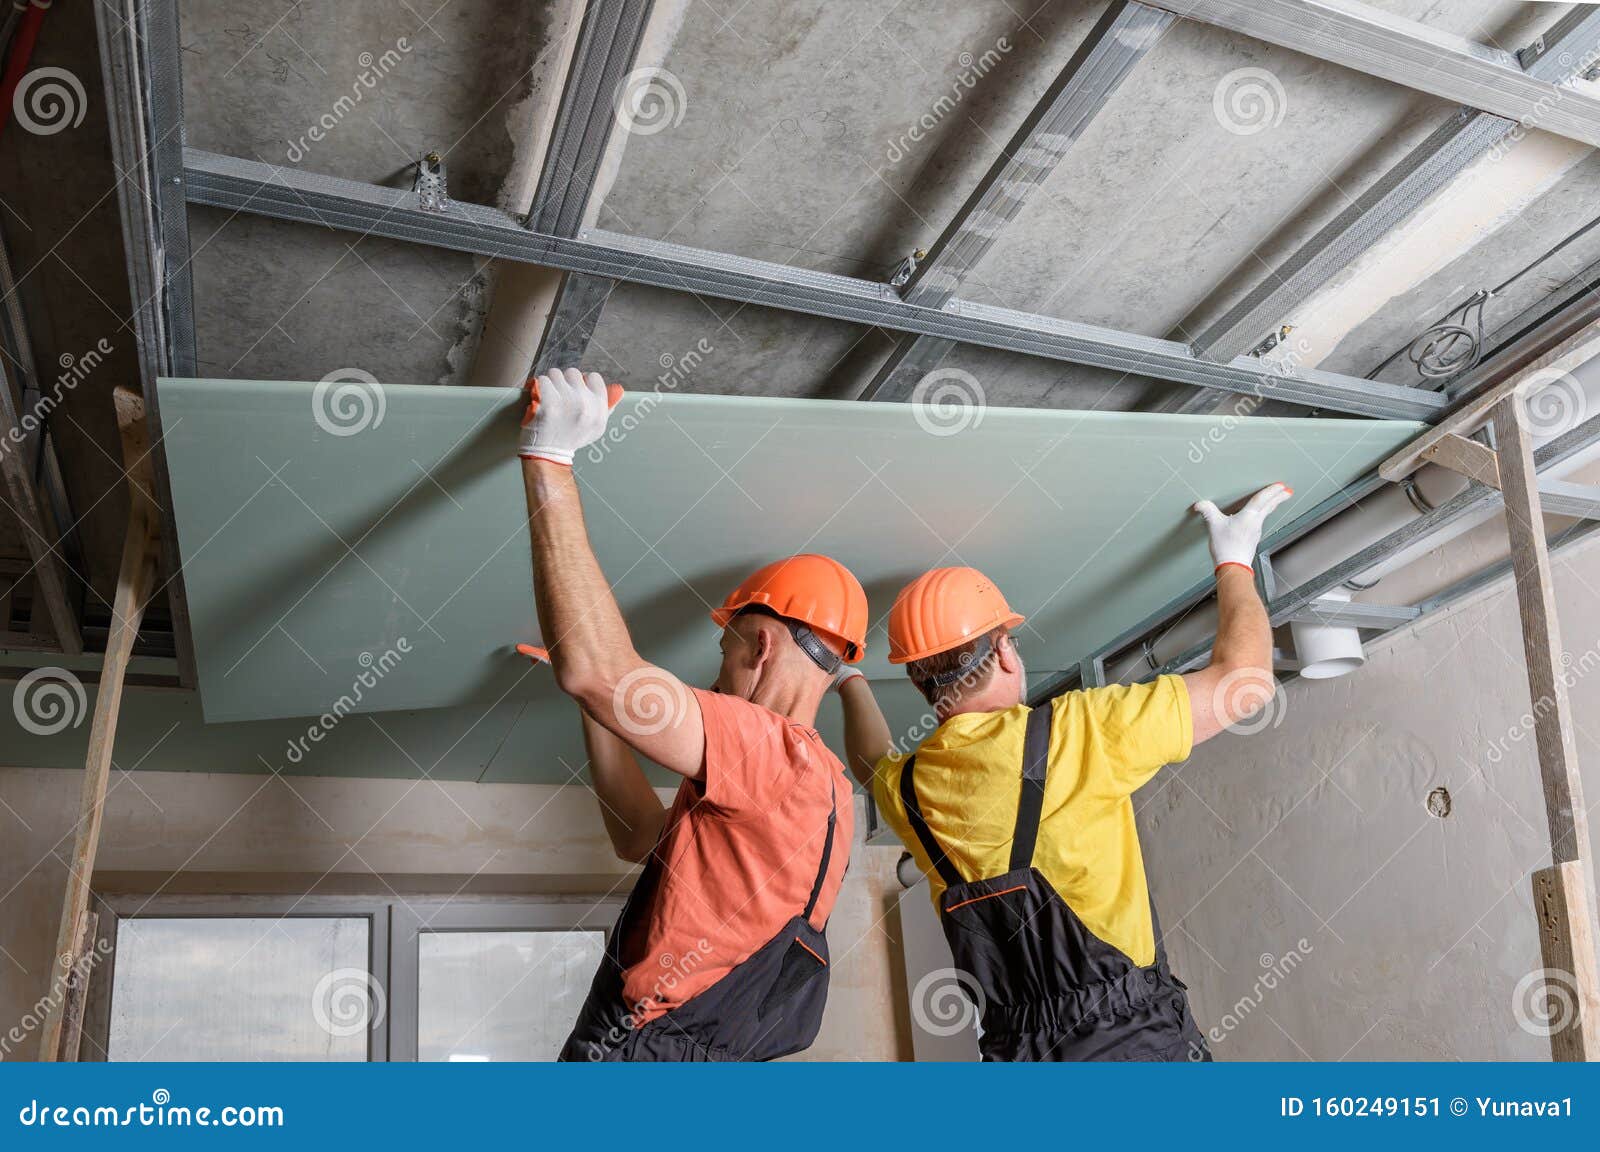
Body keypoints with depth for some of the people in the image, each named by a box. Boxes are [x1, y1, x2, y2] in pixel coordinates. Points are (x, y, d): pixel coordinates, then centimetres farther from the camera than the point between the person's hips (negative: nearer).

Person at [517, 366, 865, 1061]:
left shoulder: (787, 759, -15)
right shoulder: (806, 784, 17)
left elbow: (591, 667, -25)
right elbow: (643, 838, 27)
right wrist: (598, 705, 25)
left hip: (635, 1052, -10)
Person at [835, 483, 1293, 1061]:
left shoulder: (905, 789, 8)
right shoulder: (1077, 732, -8)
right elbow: (1242, 682, 2)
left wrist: (851, 680, 53)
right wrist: (1235, 562, 17)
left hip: (1014, 1055, 5)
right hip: (1133, 1041, -5)